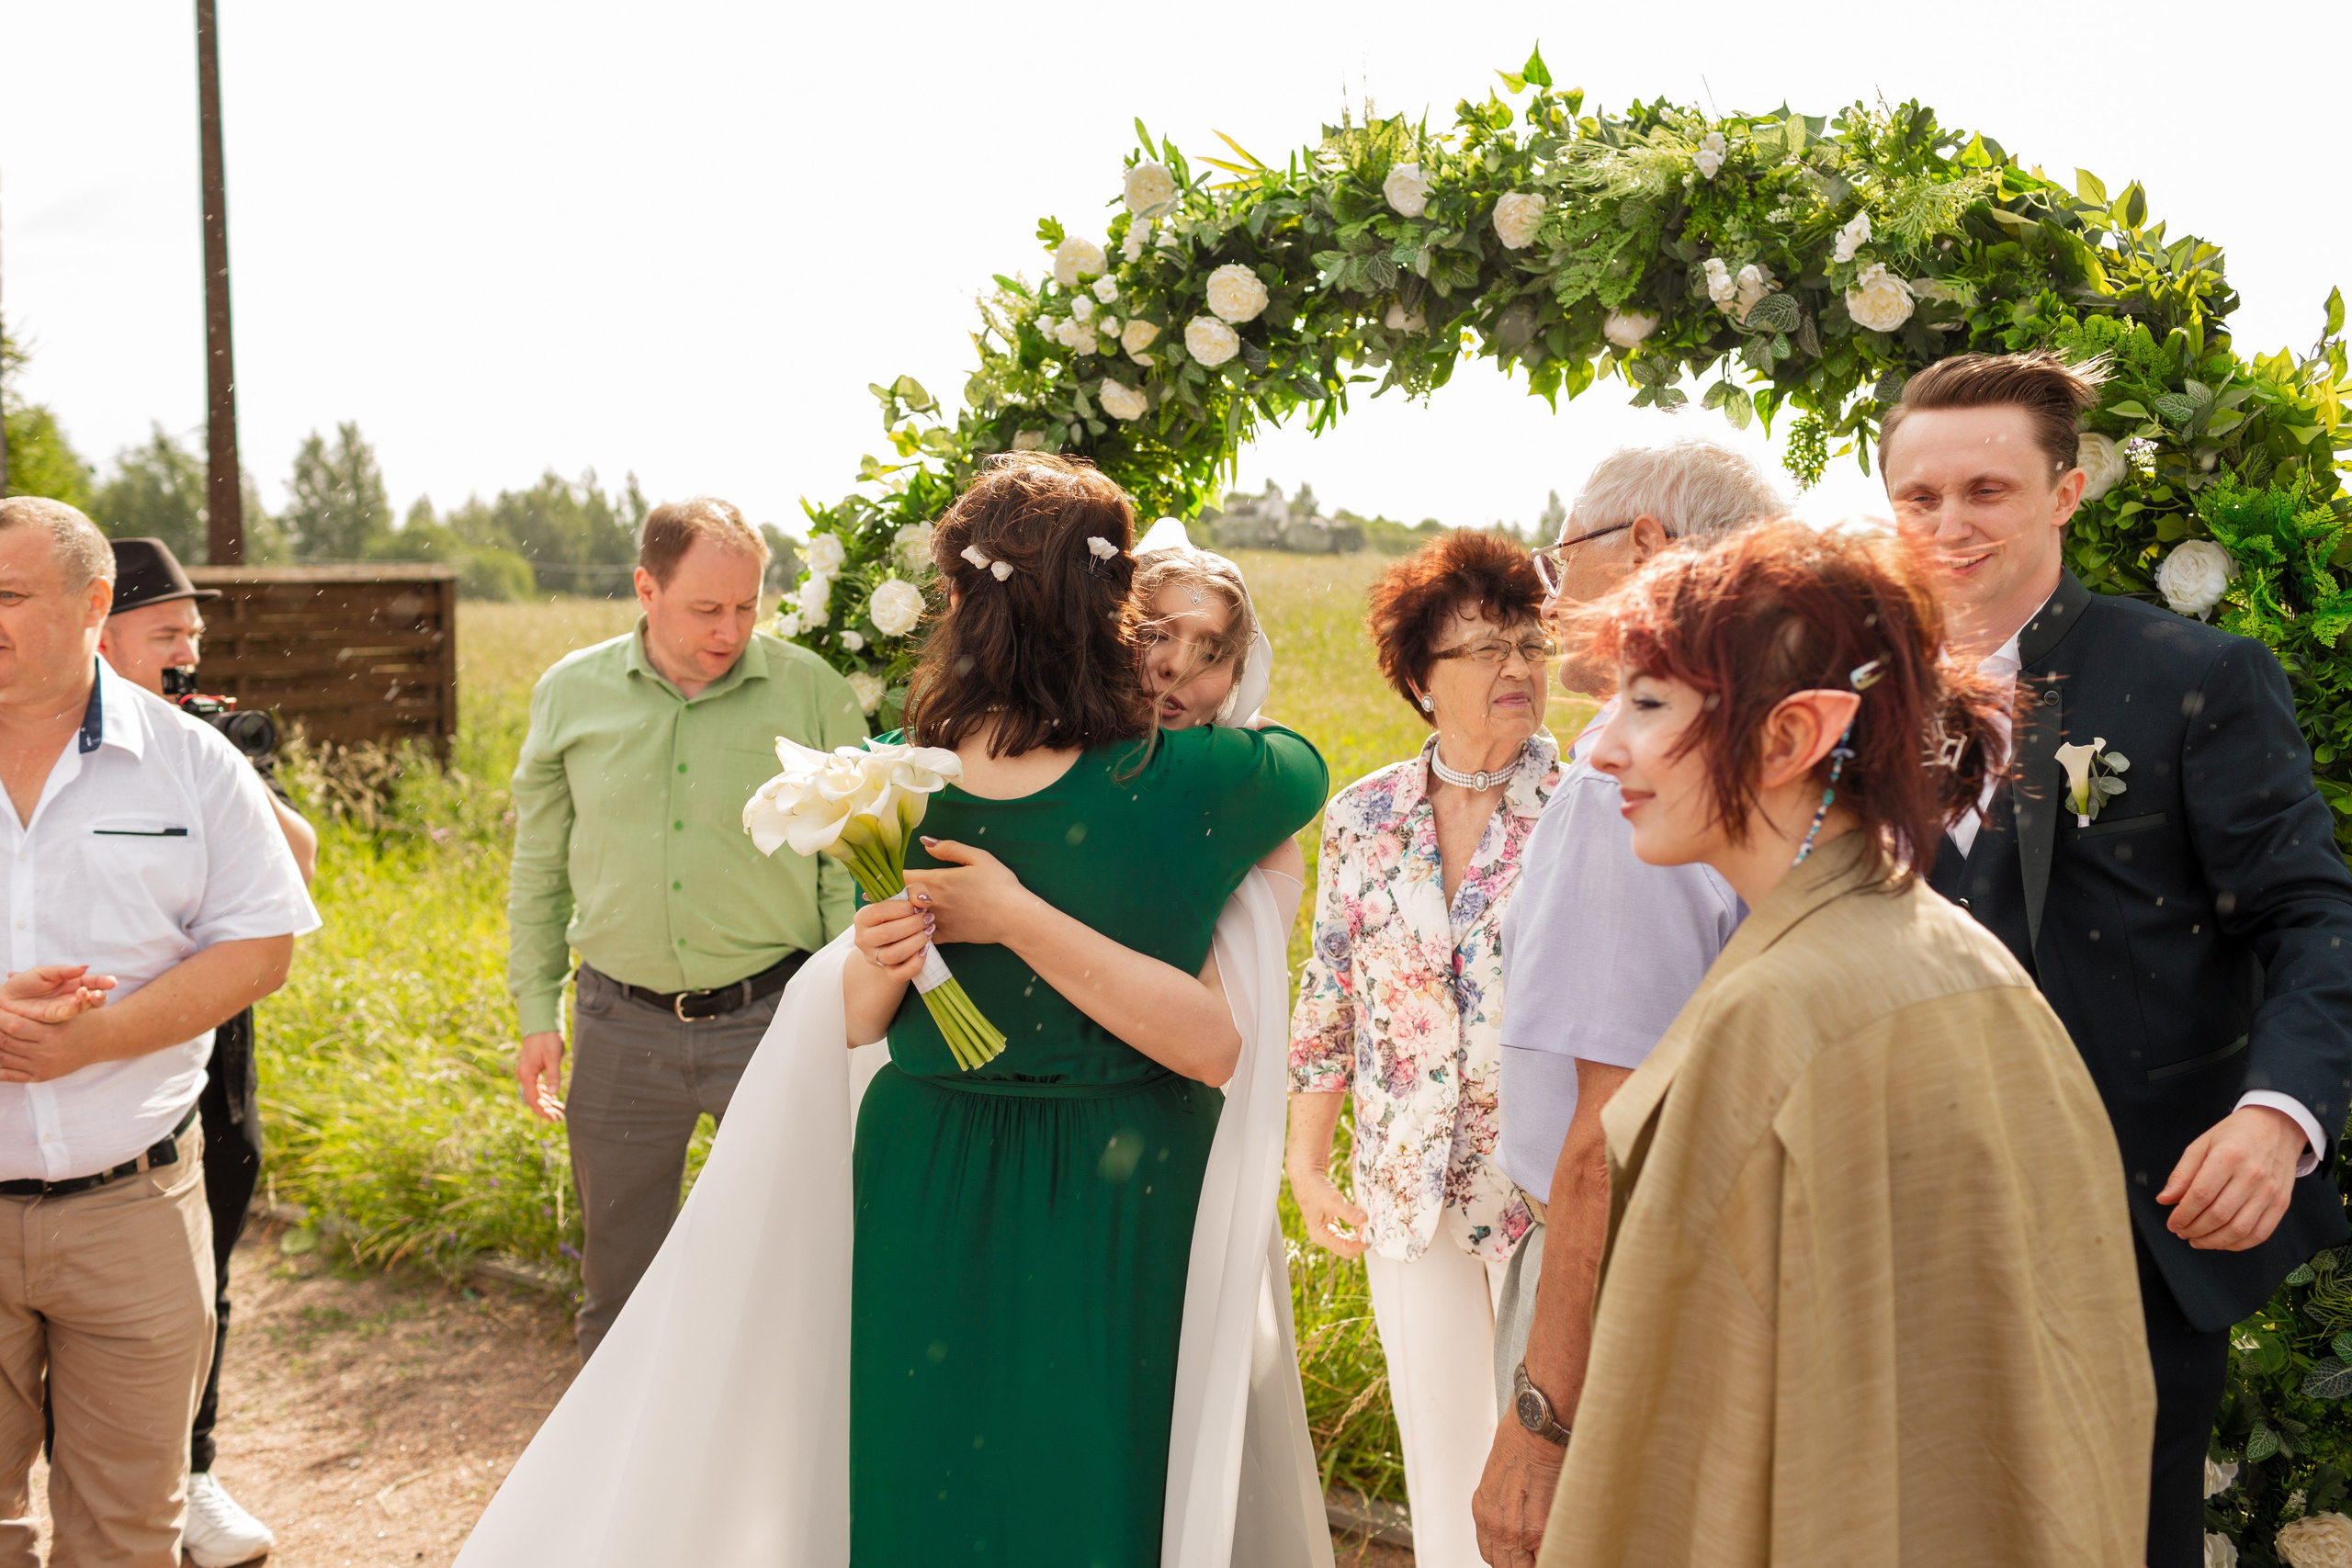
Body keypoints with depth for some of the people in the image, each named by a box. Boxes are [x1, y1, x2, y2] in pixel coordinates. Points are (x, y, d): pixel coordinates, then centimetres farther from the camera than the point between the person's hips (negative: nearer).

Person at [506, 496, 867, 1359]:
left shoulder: (811, 691, -5)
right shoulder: (570, 693, 1)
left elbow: (850, 871, -1)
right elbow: (539, 868, 11)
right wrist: (537, 1012, 8)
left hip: (770, 1017, -2)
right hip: (620, 1026, 2)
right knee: (617, 1272, 16)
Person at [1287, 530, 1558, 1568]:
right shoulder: (1364, 817, 2)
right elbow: (1327, 1002, 9)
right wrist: (1306, 1166, 9)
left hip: (1552, 1192, -2)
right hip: (1410, 1193, 3)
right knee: (1440, 1465, 13)